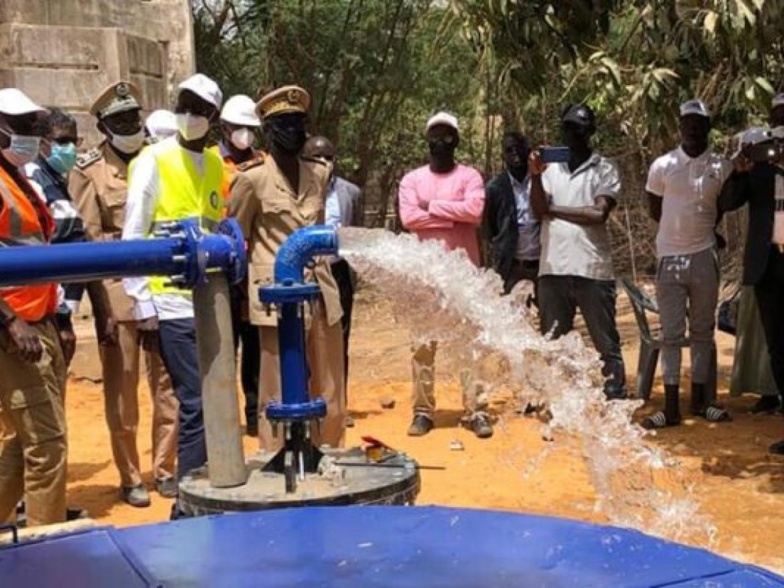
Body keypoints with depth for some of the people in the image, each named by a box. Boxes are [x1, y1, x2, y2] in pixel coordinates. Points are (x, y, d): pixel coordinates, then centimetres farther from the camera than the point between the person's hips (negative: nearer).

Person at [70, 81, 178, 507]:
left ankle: (164, 469, 19)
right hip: (118, 290, -3)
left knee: (168, 384, 7)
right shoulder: (88, 170, 1)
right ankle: (130, 477, 14)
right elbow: (87, 236, -3)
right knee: (122, 389, 3)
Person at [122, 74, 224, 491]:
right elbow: (132, 238, -6)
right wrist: (142, 305, -9)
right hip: (173, 303, -6)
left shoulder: (214, 163, 13)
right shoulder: (153, 161, -4)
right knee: (196, 404, -8)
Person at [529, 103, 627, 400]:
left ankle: (615, 399, 6)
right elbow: (538, 211, -1)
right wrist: (535, 177, -16)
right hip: (553, 269, 4)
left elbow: (599, 213, -12)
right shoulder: (550, 168, 12)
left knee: (606, 343, 2)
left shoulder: (604, 169, 2)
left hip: (593, 269, -3)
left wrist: (554, 210, -4)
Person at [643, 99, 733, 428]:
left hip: (704, 256, 1)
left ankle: (700, 399, 20)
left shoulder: (722, 167, -1)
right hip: (670, 257, -1)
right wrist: (681, 228, 7)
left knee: (703, 330, 9)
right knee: (671, 334, 1)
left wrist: (701, 231, 11)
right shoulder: (662, 166, -3)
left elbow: (722, 207, 13)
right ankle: (671, 407, 4)